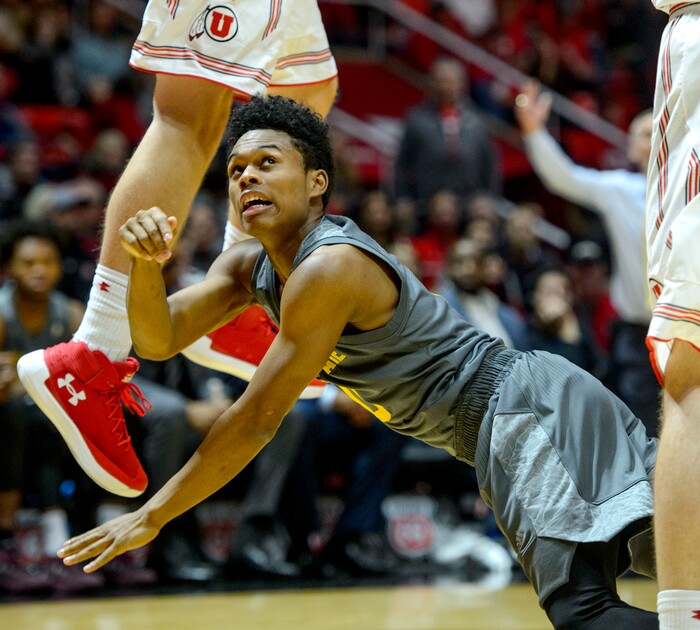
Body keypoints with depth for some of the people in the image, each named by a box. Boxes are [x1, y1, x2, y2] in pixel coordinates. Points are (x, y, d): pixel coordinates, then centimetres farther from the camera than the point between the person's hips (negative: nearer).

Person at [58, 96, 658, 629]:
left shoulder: (330, 267, -20)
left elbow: (258, 420, -18)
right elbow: (157, 340, 2)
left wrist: (152, 516, -12)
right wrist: (146, 261, -20)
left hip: (521, 404, -10)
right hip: (503, 426, 10)